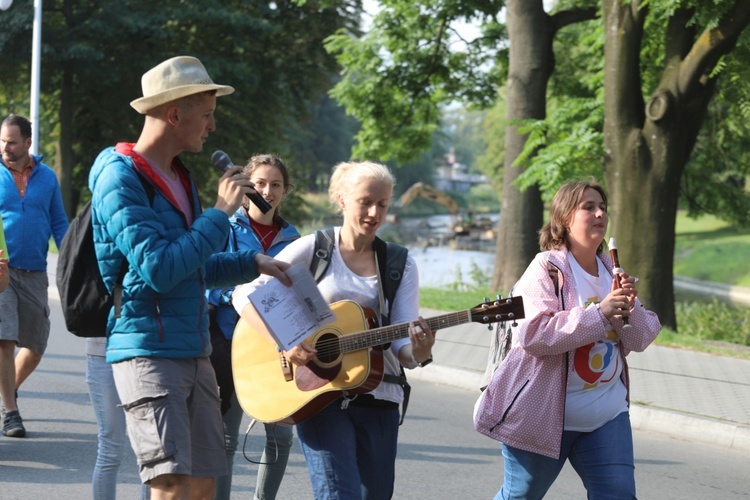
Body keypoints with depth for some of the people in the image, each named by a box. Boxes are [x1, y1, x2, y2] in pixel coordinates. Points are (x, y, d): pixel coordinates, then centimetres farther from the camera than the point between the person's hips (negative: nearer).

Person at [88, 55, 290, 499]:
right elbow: (160, 270, -22)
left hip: (194, 353, 9)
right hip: (148, 351, -9)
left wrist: (252, 263, 17)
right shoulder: (121, 178, -12)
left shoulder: (180, 177, 16)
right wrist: (220, 213, -15)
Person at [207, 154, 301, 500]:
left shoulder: (291, 238, 11)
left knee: (281, 435, 3)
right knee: (226, 437, -3)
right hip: (232, 341, -4)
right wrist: (233, 295, -21)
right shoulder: (226, 228, -1)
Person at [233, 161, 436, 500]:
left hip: (377, 398, 4)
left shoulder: (400, 266, 7)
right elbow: (245, 295, -5)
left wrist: (418, 353, -25)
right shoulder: (312, 249, -1)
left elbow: (403, 344, -1)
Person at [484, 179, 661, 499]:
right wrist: (600, 313, -26)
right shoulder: (547, 268, -10)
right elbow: (534, 335, -23)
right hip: (544, 414, -5)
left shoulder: (612, 274, 9)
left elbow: (640, 340, 7)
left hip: (606, 417, 5)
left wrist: (629, 309, -14)